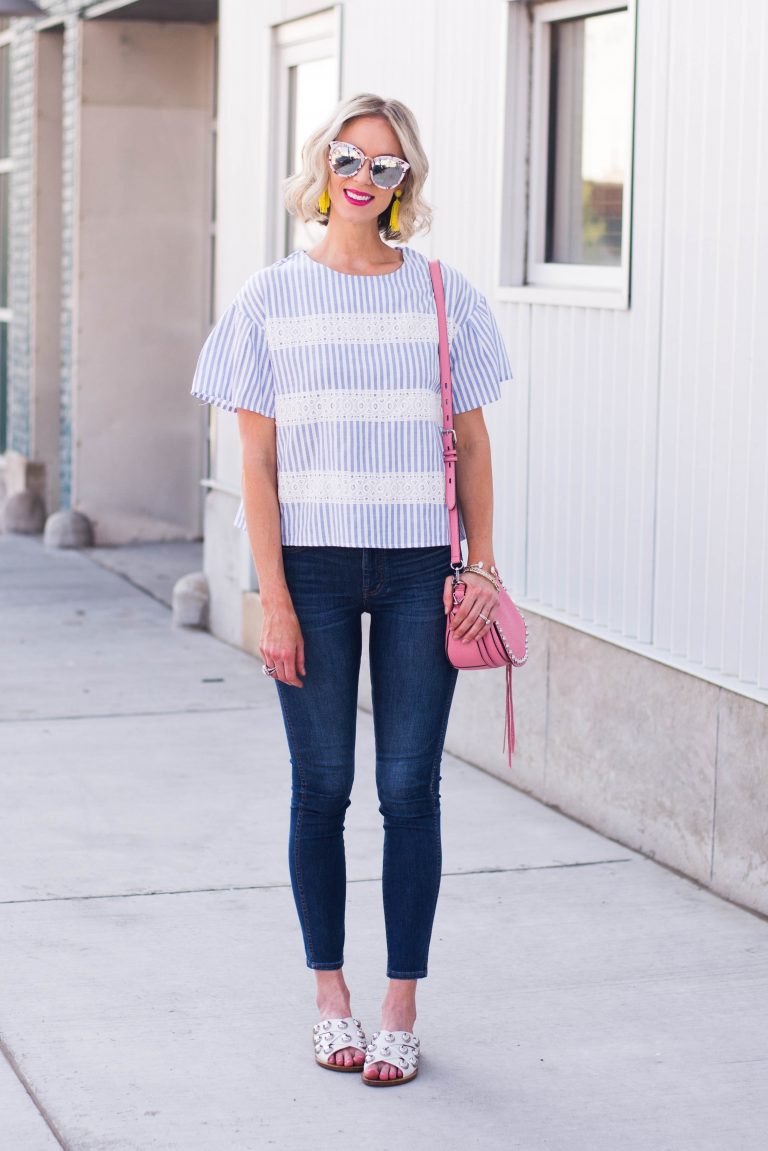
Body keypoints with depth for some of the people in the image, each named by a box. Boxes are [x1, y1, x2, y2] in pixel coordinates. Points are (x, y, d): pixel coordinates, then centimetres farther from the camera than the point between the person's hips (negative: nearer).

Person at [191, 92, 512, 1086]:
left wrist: (483, 566, 0)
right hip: (312, 564, -1)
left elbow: (472, 444, 9)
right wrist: (274, 600, -7)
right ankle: (331, 1000, 19)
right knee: (321, 786, 5)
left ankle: (401, 1013, 11)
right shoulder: (271, 298, 1)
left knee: (410, 789, 1)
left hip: (418, 570, 1)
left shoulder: (443, 296, 5)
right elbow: (256, 461, -1)